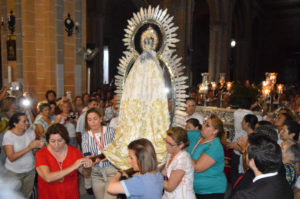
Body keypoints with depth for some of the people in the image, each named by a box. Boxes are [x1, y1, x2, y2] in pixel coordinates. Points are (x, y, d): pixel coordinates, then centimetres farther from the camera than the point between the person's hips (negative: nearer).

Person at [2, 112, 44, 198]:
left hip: (30, 169, 4)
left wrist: (38, 145, -19)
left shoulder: (31, 132, -6)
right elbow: (11, 158, -23)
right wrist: (29, 148, -31)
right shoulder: (8, 136, -19)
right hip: (15, 172, -4)